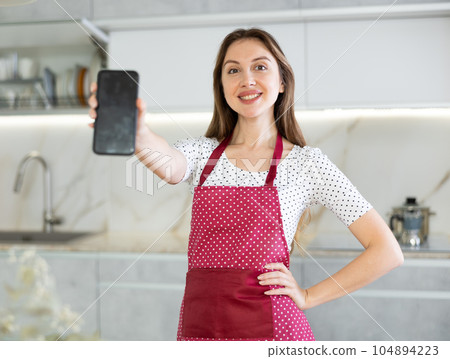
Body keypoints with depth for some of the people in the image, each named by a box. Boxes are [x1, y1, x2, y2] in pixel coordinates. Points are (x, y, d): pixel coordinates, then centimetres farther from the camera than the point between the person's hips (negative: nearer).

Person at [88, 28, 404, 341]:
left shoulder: (306, 162, -5)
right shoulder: (203, 153, 3)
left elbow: (387, 253, -6)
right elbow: (168, 166, -23)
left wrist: (308, 297, -6)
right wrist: (138, 132, -43)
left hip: (272, 327, -3)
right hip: (197, 327, 3)